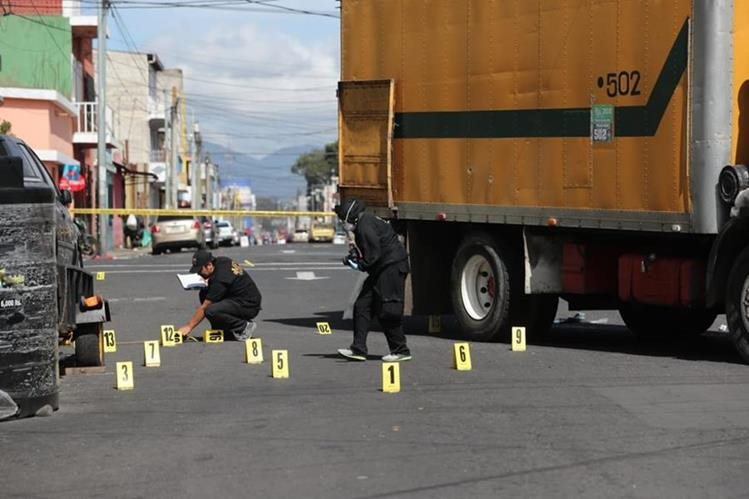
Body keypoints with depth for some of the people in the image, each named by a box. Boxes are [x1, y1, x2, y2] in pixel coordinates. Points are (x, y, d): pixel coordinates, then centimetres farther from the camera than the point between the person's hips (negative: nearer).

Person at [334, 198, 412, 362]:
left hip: (392, 268, -11)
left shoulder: (365, 226, -17)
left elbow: (375, 254, -21)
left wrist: (360, 265, -7)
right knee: (362, 305, 6)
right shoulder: (363, 224, 16)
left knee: (388, 311, -7)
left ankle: (401, 351, 2)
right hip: (381, 271, 11)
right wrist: (354, 255, 10)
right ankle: (358, 349, 5)